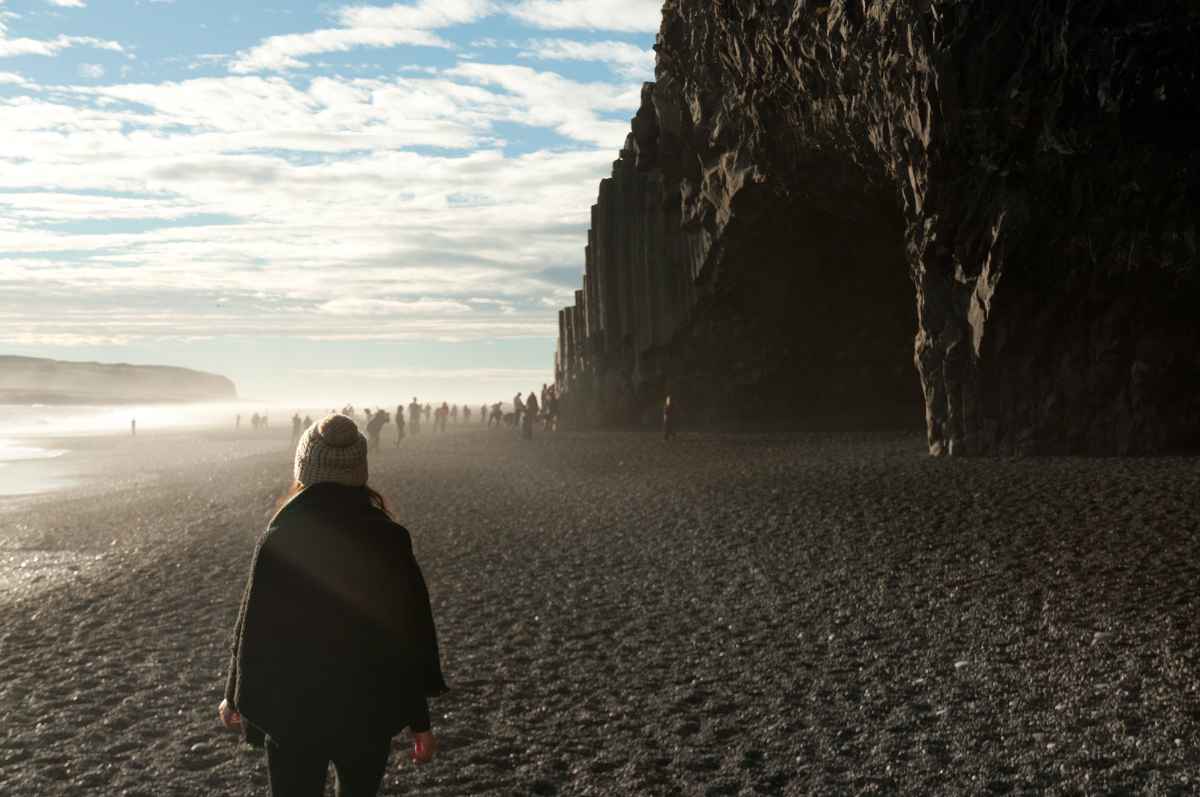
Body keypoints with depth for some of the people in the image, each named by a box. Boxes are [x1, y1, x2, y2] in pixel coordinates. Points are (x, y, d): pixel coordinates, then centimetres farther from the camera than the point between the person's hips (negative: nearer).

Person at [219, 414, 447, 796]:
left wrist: (236, 698, 12)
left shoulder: (279, 539, -13)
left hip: (292, 711, -1)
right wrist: (420, 721, 4)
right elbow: (414, 632, -7)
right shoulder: (389, 539, -11)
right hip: (369, 710, 1)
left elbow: (253, 629, -6)